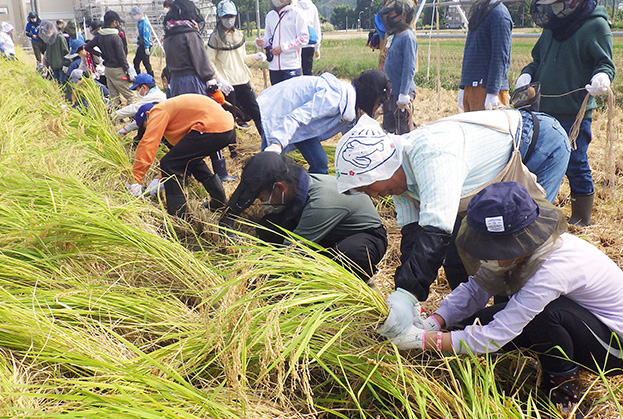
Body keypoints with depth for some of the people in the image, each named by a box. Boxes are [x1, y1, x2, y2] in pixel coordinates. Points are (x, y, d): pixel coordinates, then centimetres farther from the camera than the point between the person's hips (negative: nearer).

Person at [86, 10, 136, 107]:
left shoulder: (99, 36, 5)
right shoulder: (115, 37, -17)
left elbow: (88, 47, 13)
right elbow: (121, 55, -17)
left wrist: (100, 54, 14)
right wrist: (127, 70, -11)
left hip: (107, 69, 8)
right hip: (118, 69, -8)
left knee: (114, 96, 15)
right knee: (130, 96, -4)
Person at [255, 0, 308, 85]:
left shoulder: (295, 13, -1)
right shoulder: (270, 15, 14)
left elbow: (304, 38, -6)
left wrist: (283, 47, -12)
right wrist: (261, 42, -3)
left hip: (291, 65, -5)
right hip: (273, 66, 5)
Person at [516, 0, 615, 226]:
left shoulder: (596, 25, -6)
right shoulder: (551, 25, 13)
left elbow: (605, 62, -8)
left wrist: (602, 76, -30)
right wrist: (527, 74, 1)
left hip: (575, 113, -6)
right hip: (543, 111, 7)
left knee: (575, 164, 1)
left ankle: (581, 218, 18)